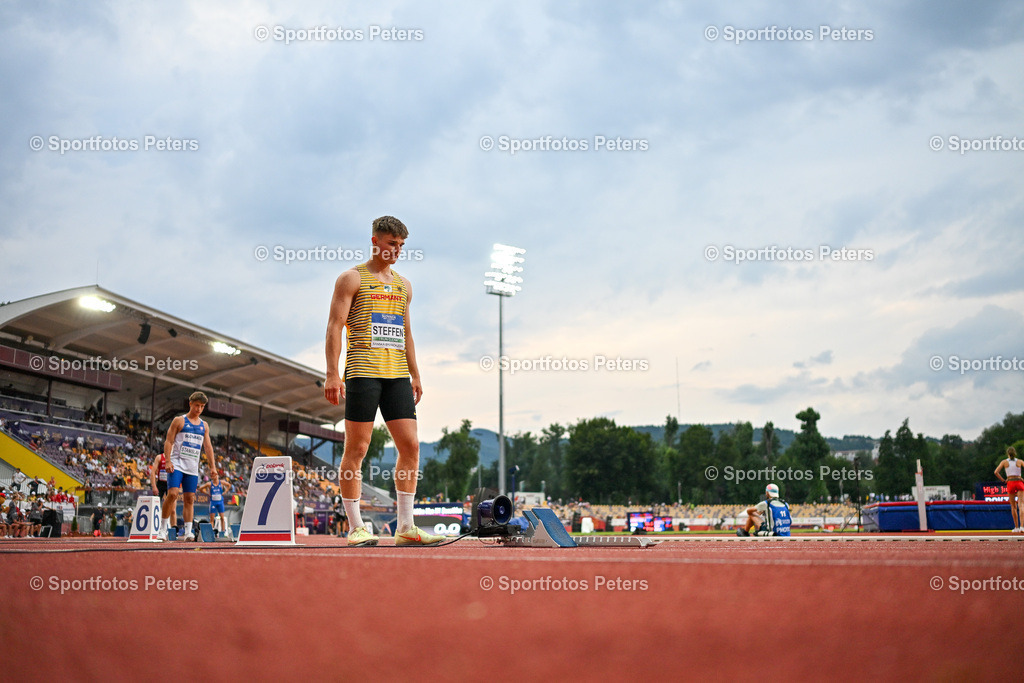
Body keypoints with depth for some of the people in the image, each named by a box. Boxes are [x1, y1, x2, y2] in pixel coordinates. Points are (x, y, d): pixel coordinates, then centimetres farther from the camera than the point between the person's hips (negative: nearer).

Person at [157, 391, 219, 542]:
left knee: (190, 498, 1)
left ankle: (187, 532, 2)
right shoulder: (179, 421, 2)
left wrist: (212, 467, 5)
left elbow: (208, 447, 14)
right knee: (173, 494, -17)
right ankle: (163, 527, -7)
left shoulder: (204, 425, 15)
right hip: (177, 464, -4)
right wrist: (168, 461, -13)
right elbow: (169, 441, -2)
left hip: (193, 467, 4)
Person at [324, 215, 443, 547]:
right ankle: (356, 528, 2)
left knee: (410, 446, 0)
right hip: (363, 370, -6)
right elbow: (335, 326, -5)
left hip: (397, 374, 6)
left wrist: (415, 375, 18)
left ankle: (405, 527, 4)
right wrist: (332, 374, -13)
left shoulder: (403, 285, 20)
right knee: (356, 448, -4)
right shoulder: (352, 279, 2)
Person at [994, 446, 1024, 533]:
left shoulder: (1004, 462, 7)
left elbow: (996, 472, -2)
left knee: (1013, 506, 12)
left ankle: (1016, 527, 13)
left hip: (1010, 483, 0)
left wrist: (1003, 480, 5)